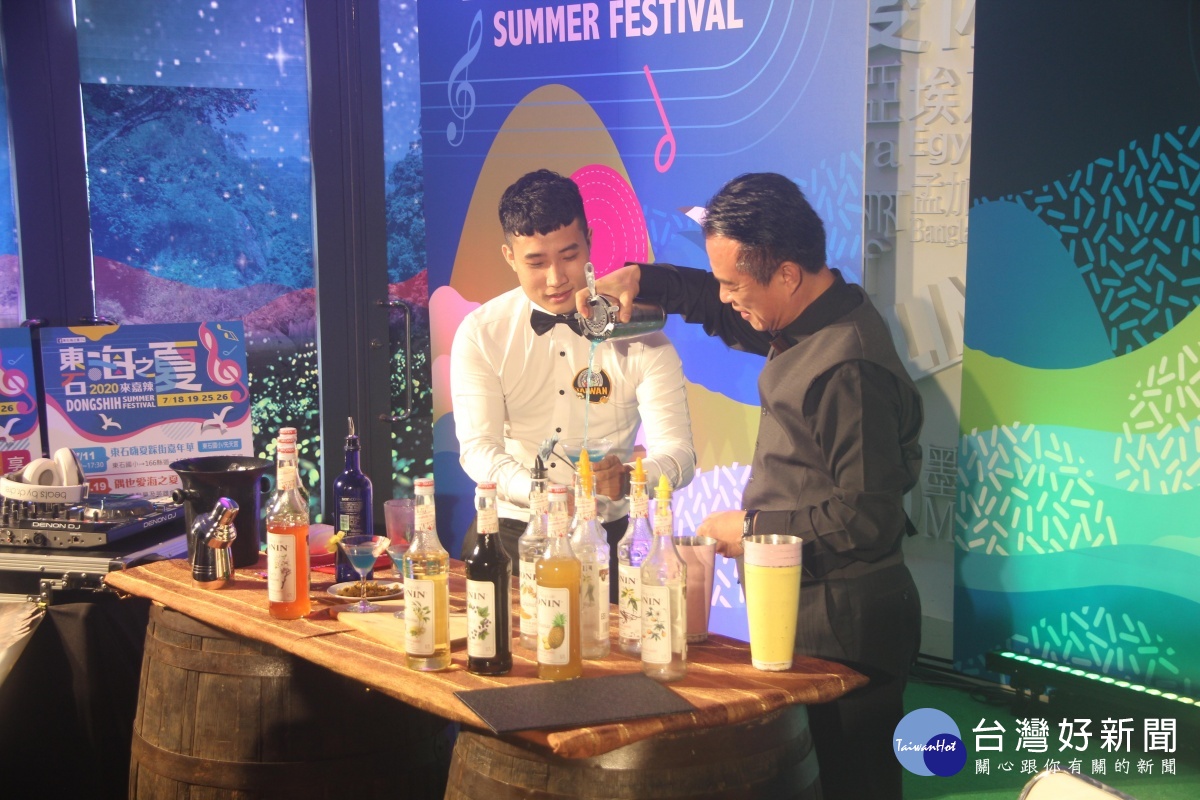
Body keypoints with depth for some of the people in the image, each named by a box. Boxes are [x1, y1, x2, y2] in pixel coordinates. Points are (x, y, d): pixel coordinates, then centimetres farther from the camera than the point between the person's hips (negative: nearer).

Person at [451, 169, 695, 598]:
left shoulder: (638, 334, -2)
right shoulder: (480, 333, 0)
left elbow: (678, 452, -9)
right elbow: (477, 448, -8)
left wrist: (626, 478, -32)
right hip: (509, 530, 1)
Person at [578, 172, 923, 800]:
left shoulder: (849, 368, -24)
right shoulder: (799, 322, 7)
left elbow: (869, 518, -25)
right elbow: (722, 309, 27)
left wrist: (753, 528, -14)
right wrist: (638, 279, 11)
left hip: (843, 628, -10)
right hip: (804, 605, 10)